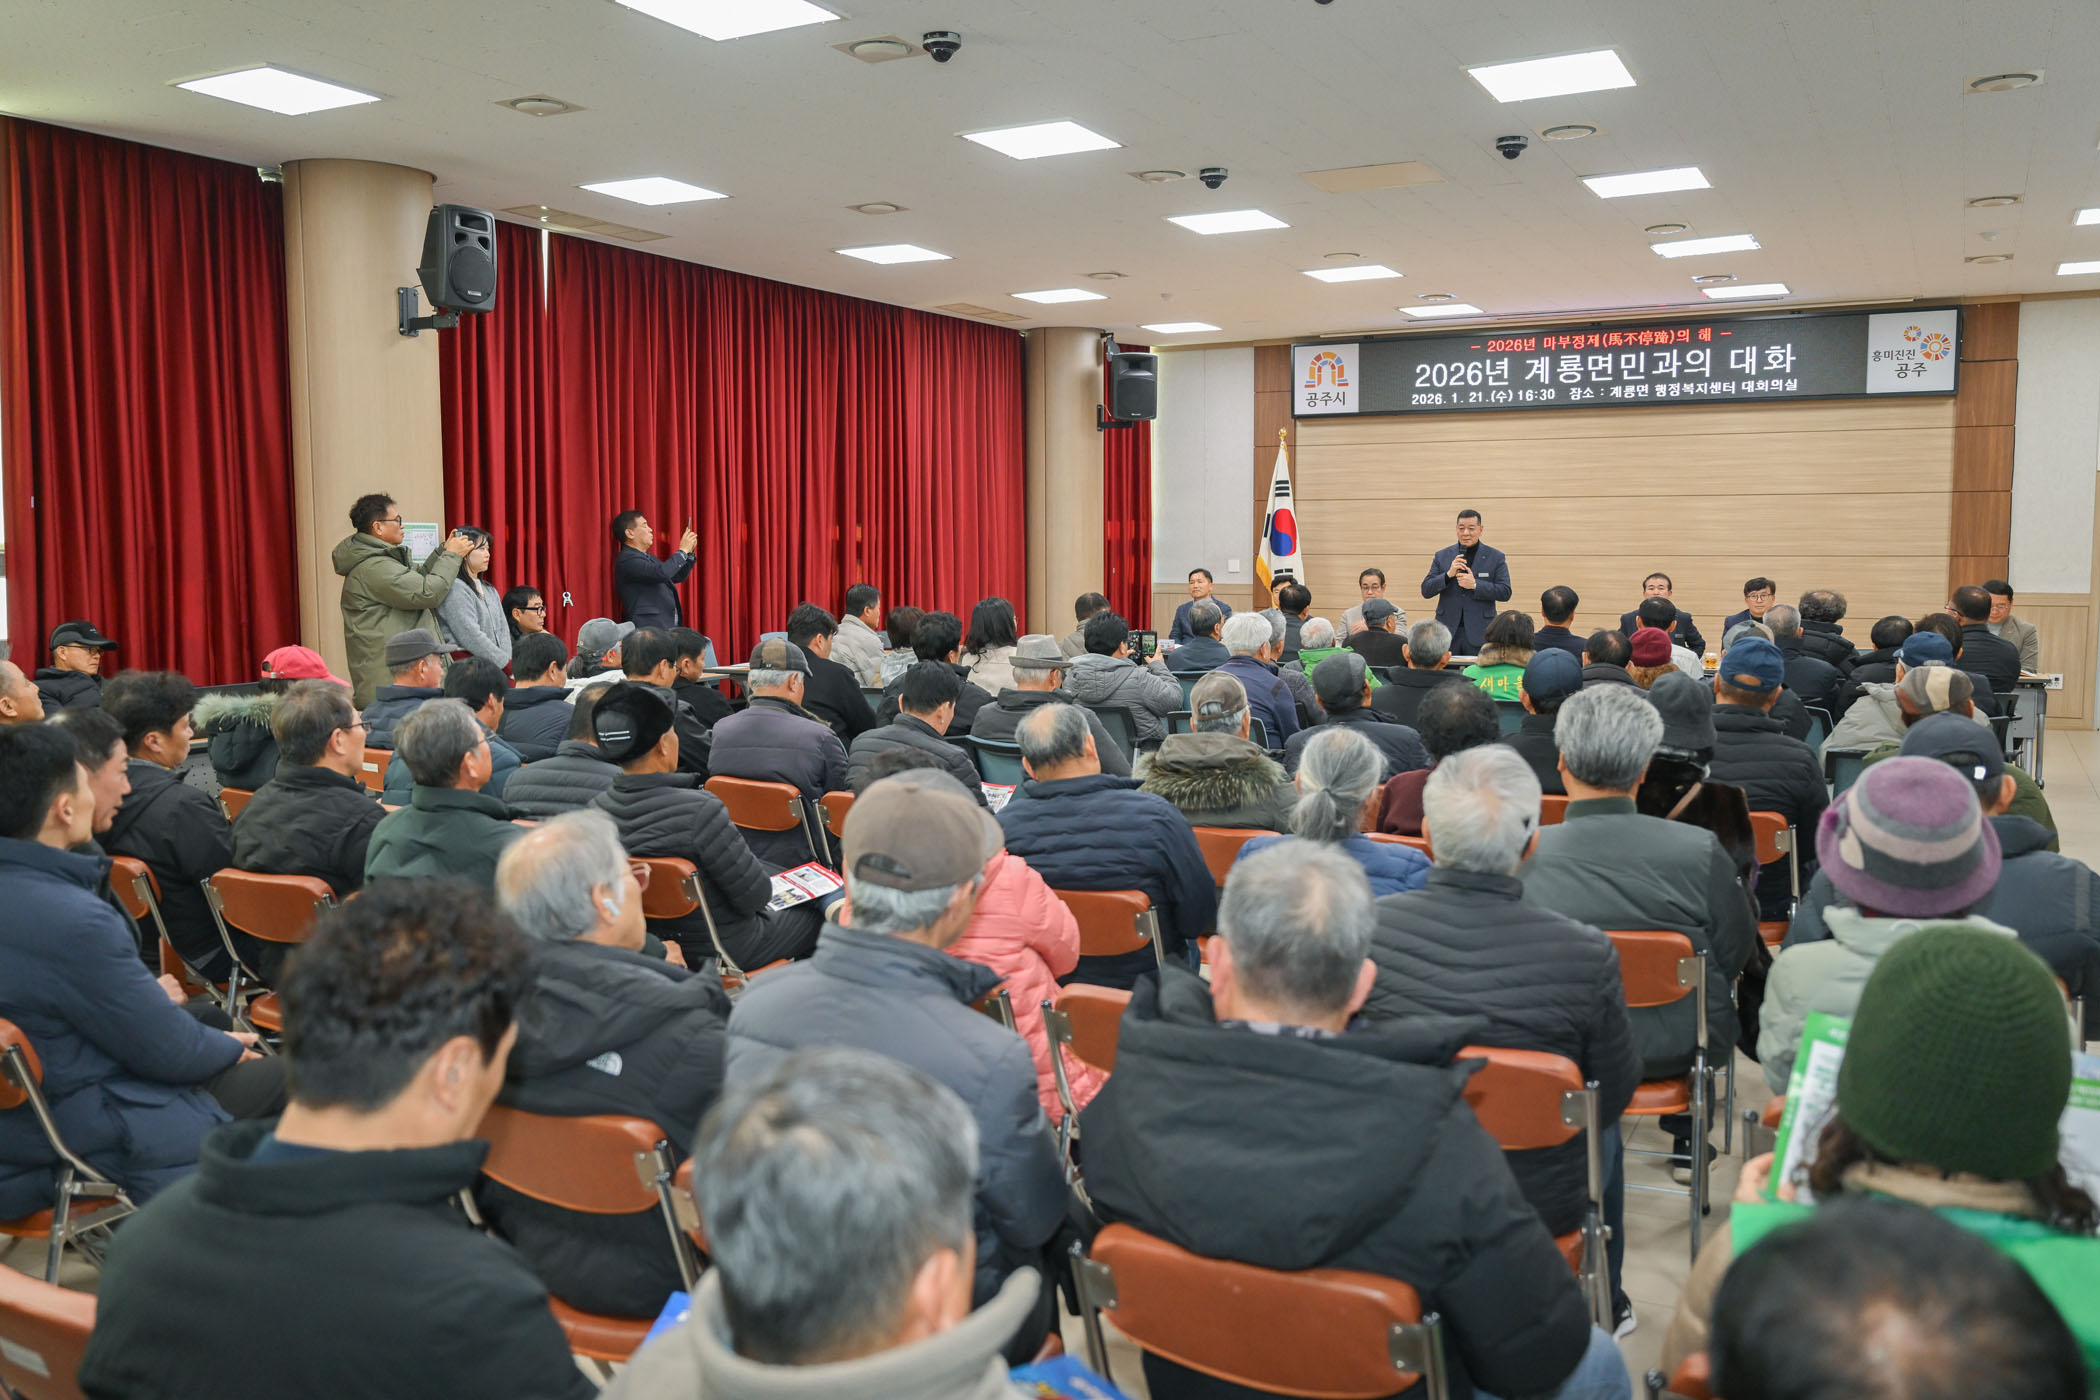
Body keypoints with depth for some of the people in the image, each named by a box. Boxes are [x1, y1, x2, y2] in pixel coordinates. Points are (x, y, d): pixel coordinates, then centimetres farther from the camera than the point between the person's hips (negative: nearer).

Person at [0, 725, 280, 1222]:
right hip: (81, 1129, -10)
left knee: (212, 1016, 23)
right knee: (284, 1077, 2)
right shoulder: (72, 920, -33)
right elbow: (169, 1052, -21)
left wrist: (146, 996, 13)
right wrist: (231, 1047, -2)